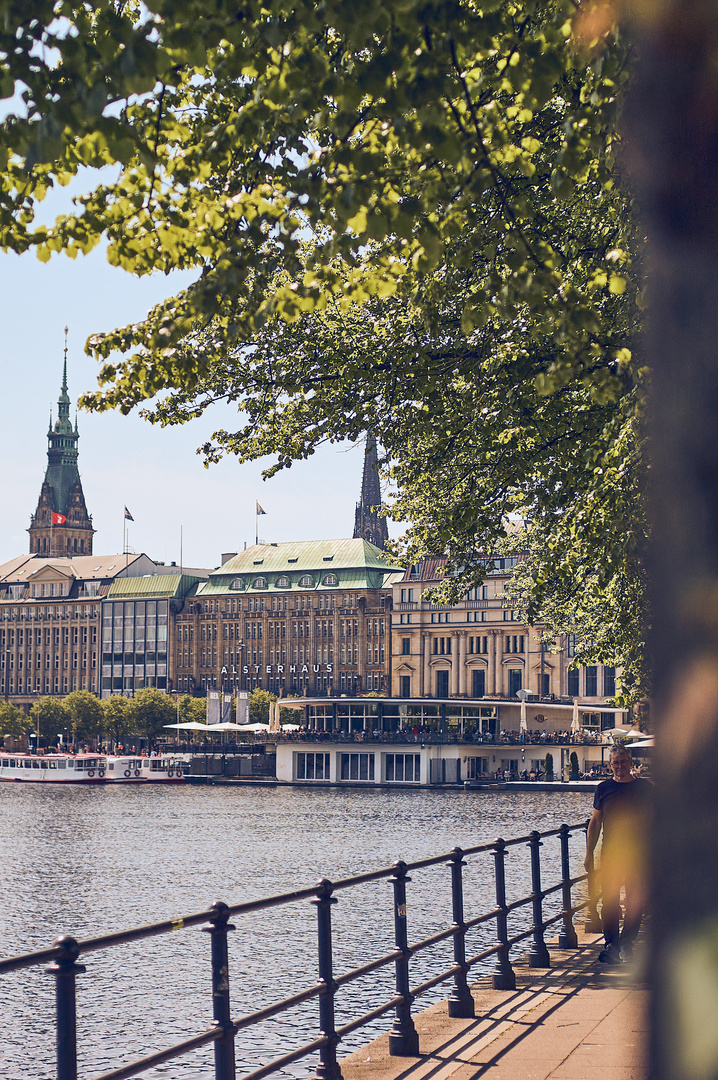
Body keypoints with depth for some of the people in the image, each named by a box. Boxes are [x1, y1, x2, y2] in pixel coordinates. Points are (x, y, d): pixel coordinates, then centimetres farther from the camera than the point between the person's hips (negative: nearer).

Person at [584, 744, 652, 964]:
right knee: (609, 899, -5)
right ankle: (611, 944, -3)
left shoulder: (645, 788, 5)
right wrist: (589, 854, 4)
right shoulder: (604, 788, 5)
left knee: (635, 900, 1)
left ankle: (626, 943, 12)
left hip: (638, 853, 0)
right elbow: (595, 822, 8)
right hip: (610, 852, 0)